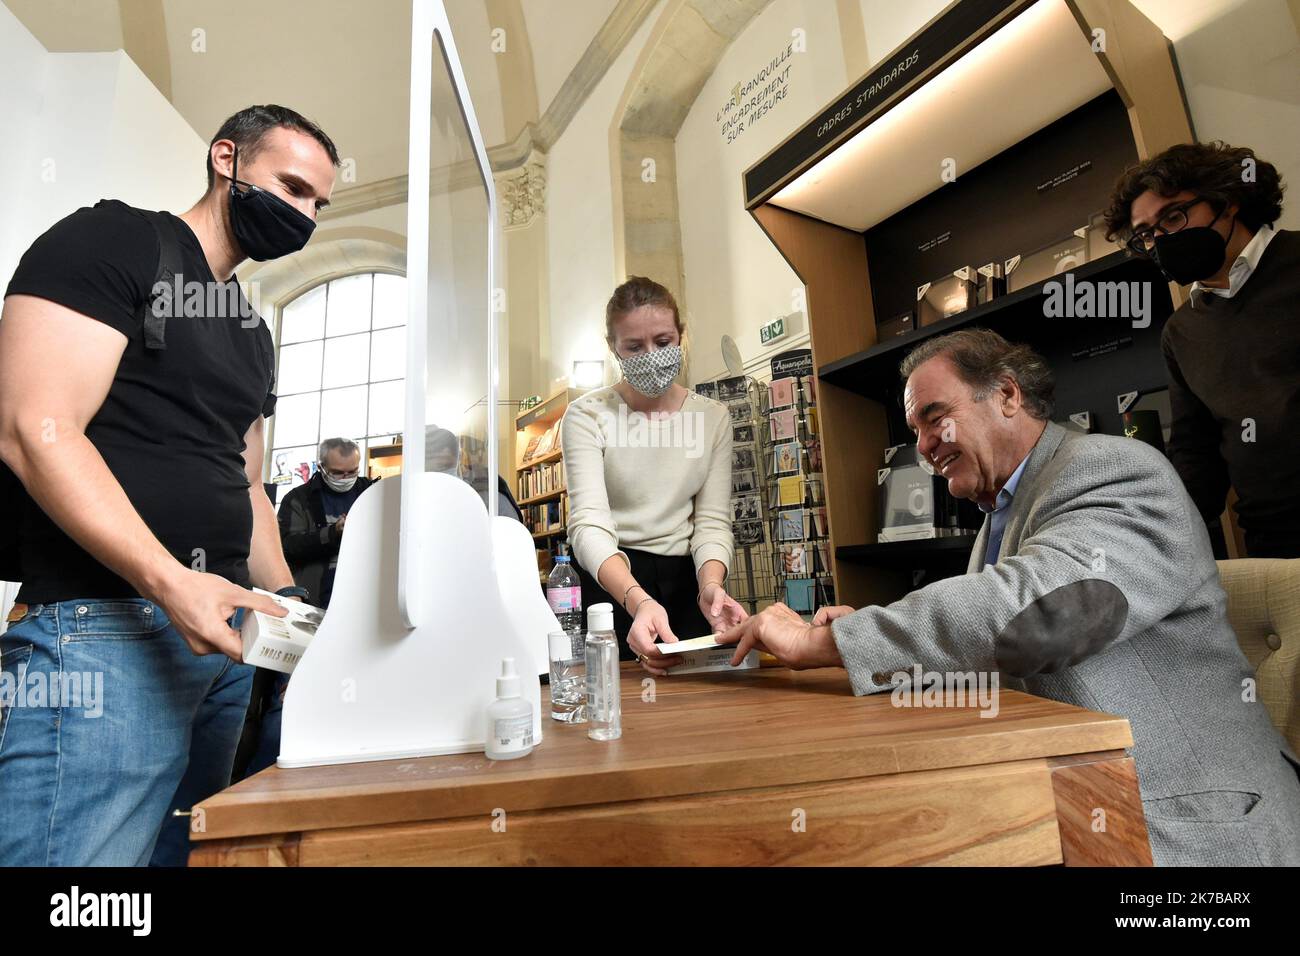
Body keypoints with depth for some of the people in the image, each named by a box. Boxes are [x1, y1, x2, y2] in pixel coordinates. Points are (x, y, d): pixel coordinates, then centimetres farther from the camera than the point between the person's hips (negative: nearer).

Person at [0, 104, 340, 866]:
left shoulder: (252, 332, 20)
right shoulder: (115, 241, -2)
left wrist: (288, 601, 9)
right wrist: (172, 582, -24)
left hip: (222, 635, 8)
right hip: (105, 629, -7)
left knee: (185, 848, 15)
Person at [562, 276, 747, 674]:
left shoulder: (714, 417, 3)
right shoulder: (588, 414, -8)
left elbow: (712, 520, -1)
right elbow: (590, 523, -19)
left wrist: (711, 585, -24)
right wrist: (637, 600, -38)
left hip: (686, 578, 3)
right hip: (609, 579, -3)